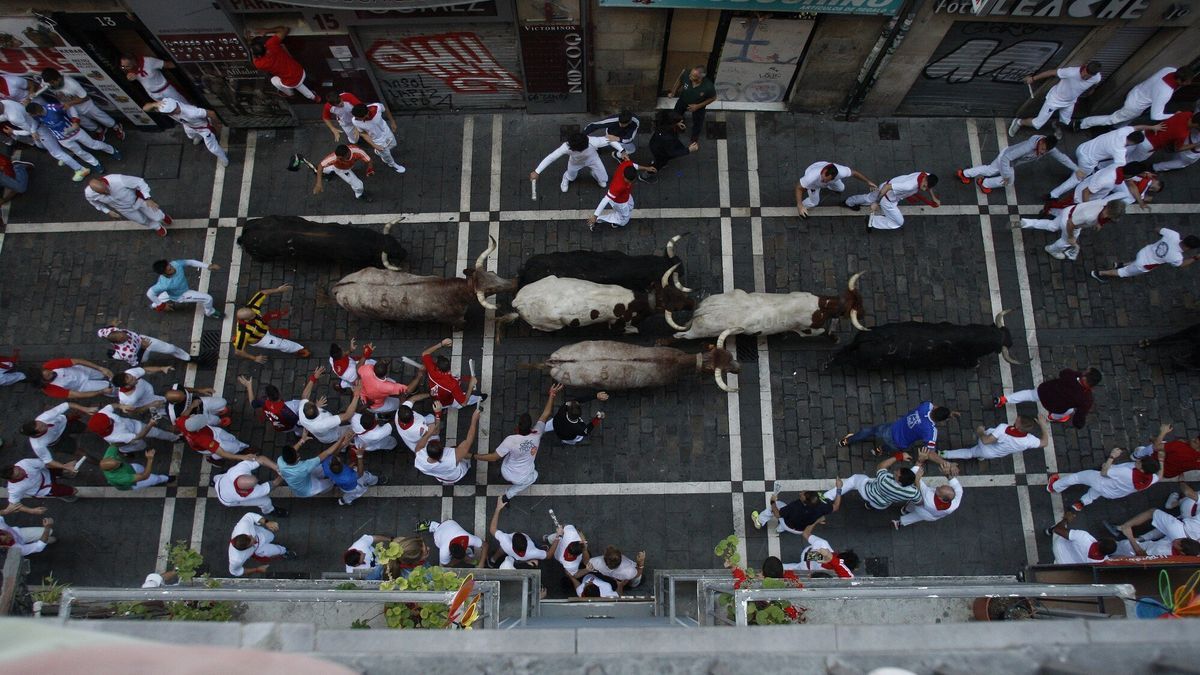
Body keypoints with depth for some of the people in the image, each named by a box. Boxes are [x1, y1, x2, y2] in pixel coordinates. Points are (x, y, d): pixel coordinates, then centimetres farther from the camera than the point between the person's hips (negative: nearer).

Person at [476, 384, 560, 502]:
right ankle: (508, 495, 27)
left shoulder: (511, 440, -31)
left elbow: (493, 457, -23)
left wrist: (474, 456, -10)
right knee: (534, 476, 35)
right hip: (522, 479, 0)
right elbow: (545, 415, -14)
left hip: (506, 473, 0)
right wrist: (552, 395, -7)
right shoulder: (536, 435, -25)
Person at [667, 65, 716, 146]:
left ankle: (695, 138, 58)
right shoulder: (686, 74, -37)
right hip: (683, 101, 2)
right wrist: (673, 93, -9)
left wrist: (698, 106, -23)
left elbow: (713, 98, -21)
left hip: (698, 105, -2)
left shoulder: (709, 87, -42)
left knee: (697, 123, 24)